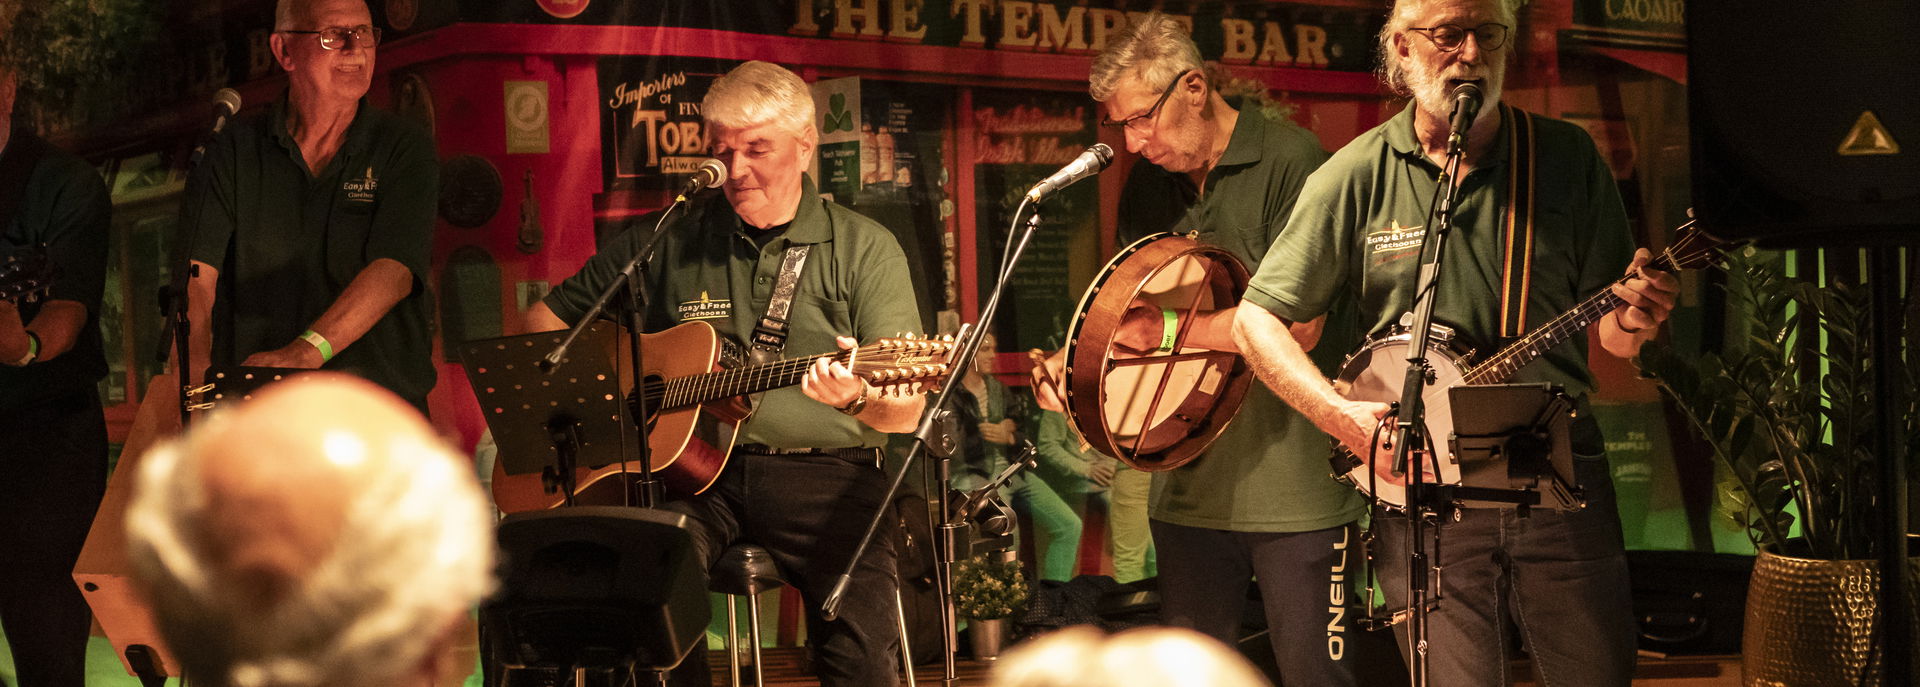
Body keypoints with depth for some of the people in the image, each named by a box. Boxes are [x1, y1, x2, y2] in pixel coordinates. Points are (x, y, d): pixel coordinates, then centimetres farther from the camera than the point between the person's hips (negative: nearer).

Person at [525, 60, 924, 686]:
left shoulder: (863, 248, 8)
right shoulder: (664, 241, 14)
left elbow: (908, 411, 2)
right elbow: (547, 319, 22)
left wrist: (859, 397, -21)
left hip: (820, 470, -1)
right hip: (685, 466, 2)